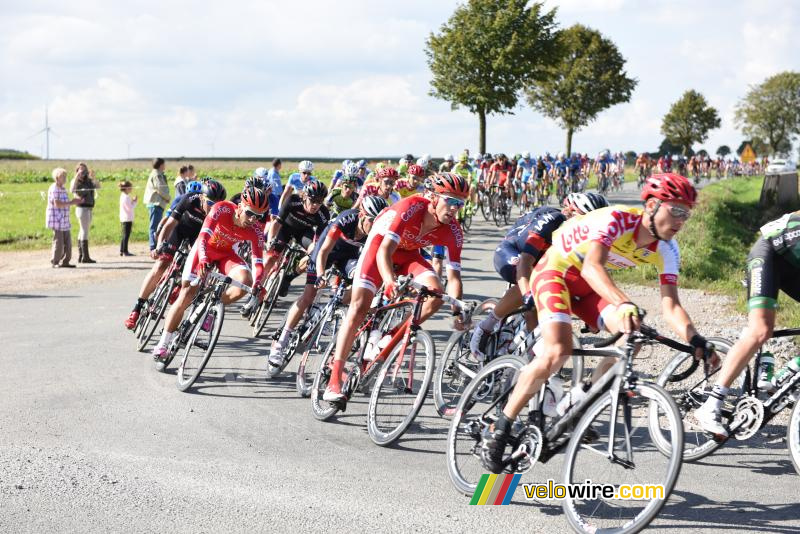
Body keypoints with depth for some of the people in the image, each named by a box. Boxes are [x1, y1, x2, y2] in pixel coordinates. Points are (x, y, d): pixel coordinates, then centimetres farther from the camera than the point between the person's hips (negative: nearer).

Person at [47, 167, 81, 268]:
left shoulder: (62, 189, 17)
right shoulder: (54, 189, -13)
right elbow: (57, 204, -21)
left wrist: (74, 202, 6)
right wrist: (71, 203, -17)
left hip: (64, 220, 9)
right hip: (56, 220, -9)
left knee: (67, 242, 8)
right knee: (58, 242, -6)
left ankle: (65, 262, 14)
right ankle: (55, 262, 2)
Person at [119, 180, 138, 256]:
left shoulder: (122, 196, 15)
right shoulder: (126, 197, -16)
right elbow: (130, 208, -18)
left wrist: (132, 201, 12)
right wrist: (134, 202, -8)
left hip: (123, 219, 10)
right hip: (127, 219, -10)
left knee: (124, 236, 13)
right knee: (126, 236, -7)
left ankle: (121, 251, 16)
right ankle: (125, 251, -7)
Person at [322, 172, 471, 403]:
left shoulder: (452, 231, -22)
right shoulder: (411, 208, -35)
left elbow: (454, 275, -18)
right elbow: (384, 250, -41)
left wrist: (458, 312, -30)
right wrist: (390, 282, -57)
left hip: (408, 252, 5)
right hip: (381, 240, -4)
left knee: (436, 295, -21)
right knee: (359, 307, -16)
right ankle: (334, 380, -17)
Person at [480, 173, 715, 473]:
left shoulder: (666, 249, -11)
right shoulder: (616, 219, -31)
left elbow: (670, 306, -14)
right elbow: (591, 267, -47)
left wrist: (695, 339, -32)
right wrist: (623, 304, -63)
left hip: (589, 286, 7)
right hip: (556, 270, -7)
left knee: (633, 334, -17)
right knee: (558, 351, -27)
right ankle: (498, 433, -18)